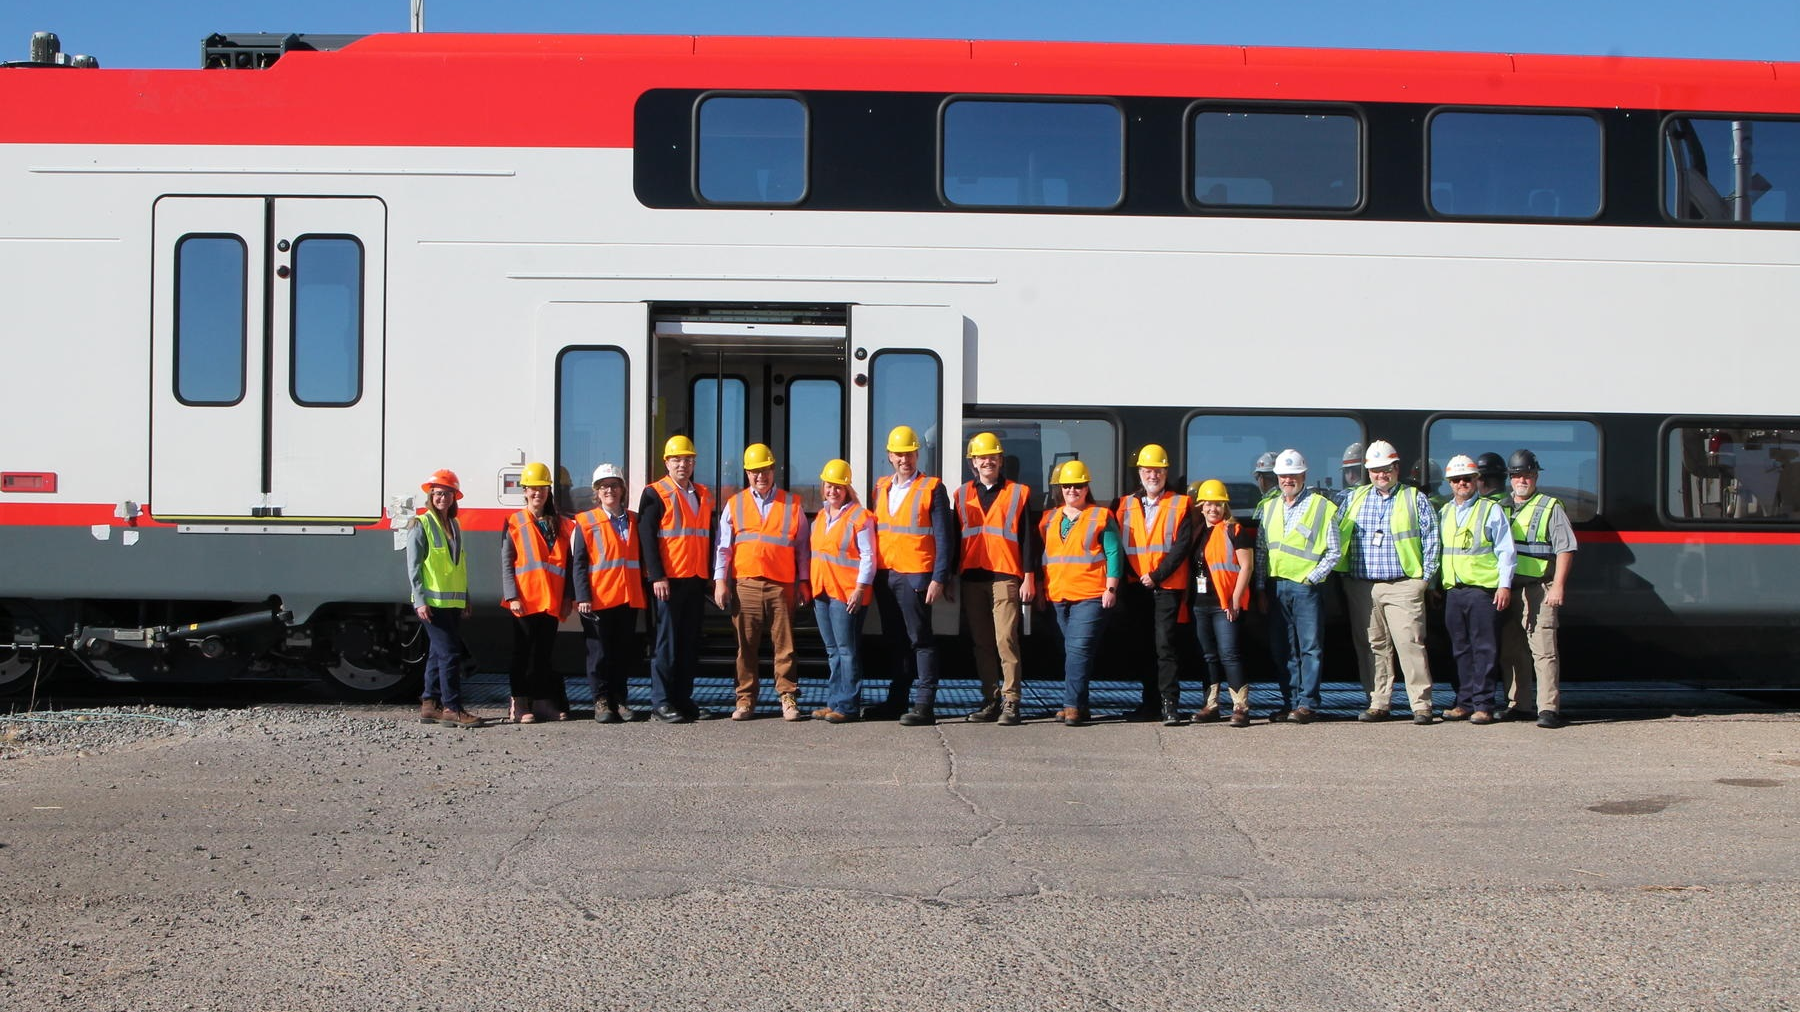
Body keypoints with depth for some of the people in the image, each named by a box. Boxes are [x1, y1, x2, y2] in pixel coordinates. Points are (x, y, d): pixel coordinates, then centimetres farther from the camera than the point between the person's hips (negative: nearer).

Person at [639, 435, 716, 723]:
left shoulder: (704, 495, 16)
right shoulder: (655, 494, -2)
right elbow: (648, 537, -8)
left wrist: (711, 574, 14)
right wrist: (657, 576, -15)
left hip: (697, 580, 6)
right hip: (668, 579, -6)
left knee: (690, 642, 8)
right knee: (667, 642, -4)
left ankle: (683, 698, 14)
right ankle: (661, 702, 0)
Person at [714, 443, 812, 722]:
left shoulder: (792, 504, 11)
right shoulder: (735, 505, 13)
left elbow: (802, 545, 11)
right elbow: (723, 546, 10)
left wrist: (804, 581, 5)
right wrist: (720, 580, 0)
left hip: (782, 585, -1)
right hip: (744, 585, 1)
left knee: (785, 645, -1)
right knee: (746, 645, 3)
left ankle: (788, 699, 3)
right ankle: (746, 700, 9)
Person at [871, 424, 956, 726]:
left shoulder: (932, 488, -3)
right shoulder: (880, 488, 15)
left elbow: (943, 538, -6)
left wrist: (939, 579, -13)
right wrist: (871, 576, 11)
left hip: (915, 576, -6)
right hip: (884, 576, 6)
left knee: (920, 640, -4)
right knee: (894, 641, 12)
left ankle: (924, 705, -4)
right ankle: (896, 699, 20)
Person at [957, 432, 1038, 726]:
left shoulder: (1018, 493, 6)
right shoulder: (962, 496, 15)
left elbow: (1028, 539, 3)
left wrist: (1029, 578, -3)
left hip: (1005, 576, -4)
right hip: (972, 577, 4)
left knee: (1006, 639, -12)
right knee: (981, 642, 6)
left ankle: (1010, 702, -11)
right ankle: (991, 699, 12)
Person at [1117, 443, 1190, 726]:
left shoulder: (1180, 505, 3)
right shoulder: (1125, 506, 13)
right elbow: (1119, 546, 9)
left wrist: (1157, 576, -12)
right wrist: (1133, 576, -5)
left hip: (1168, 587, -4)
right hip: (1136, 587, 4)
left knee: (1165, 644, -12)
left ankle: (1170, 706, -11)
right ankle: (1150, 703, 16)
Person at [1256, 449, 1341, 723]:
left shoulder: (1323, 507, 0)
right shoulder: (1269, 508, 15)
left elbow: (1333, 552, -1)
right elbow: (1260, 551, 14)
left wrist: (1311, 578, -10)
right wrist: (1261, 589, 7)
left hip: (1306, 587, -5)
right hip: (1275, 586, 5)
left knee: (1310, 647, -5)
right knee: (1282, 650, 7)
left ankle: (1307, 704, -2)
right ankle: (1291, 703, 14)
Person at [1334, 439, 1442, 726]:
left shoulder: (1416, 499, 7)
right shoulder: (1352, 499, 14)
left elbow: (1431, 540, 5)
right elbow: (1334, 534, 14)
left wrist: (1426, 578, -1)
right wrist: (1342, 574, 7)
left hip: (1403, 586, -3)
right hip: (1361, 587, 3)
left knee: (1410, 643, -9)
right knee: (1372, 646, 5)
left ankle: (1421, 705, -7)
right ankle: (1378, 703, 12)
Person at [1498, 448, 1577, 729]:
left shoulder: (1550, 507, 3)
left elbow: (1565, 549, -3)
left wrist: (1558, 586, -12)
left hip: (1539, 590, -6)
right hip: (1507, 589, 6)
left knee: (1543, 650, -11)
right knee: (1510, 651, 9)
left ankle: (1549, 709, -13)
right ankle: (1517, 706, 17)